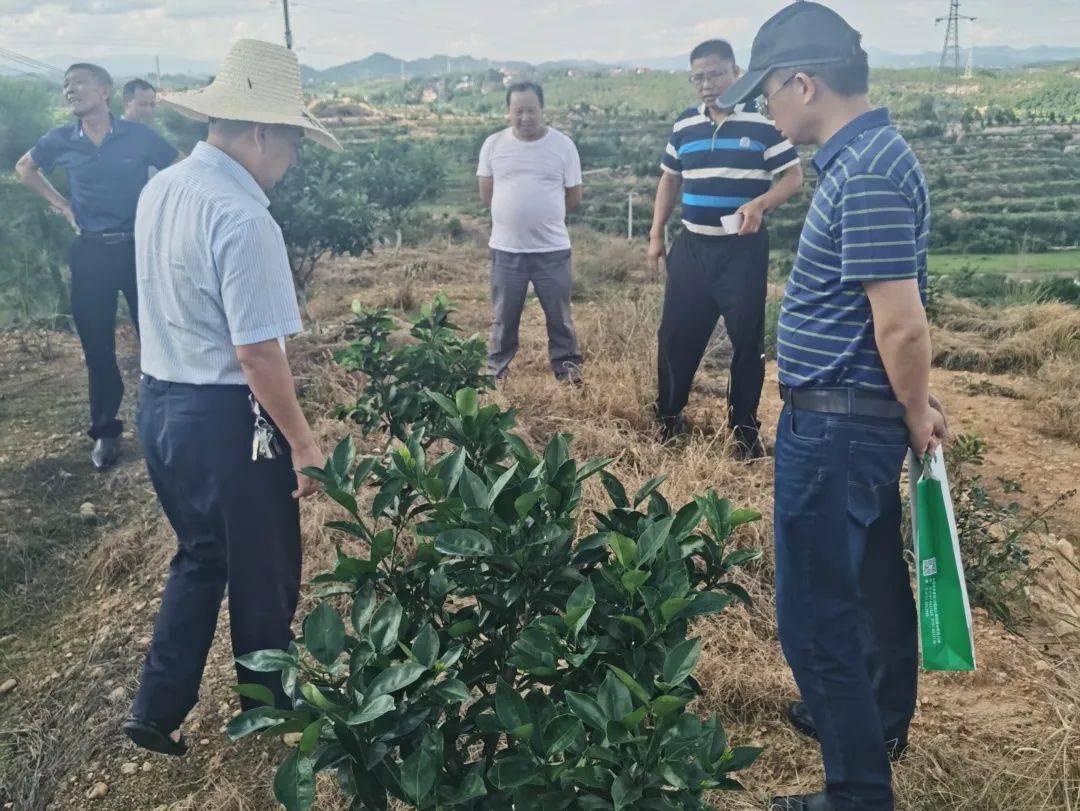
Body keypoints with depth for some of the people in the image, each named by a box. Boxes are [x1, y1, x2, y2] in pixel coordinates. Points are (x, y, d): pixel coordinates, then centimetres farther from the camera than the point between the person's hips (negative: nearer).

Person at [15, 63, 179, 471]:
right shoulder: (60, 141, 1)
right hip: (90, 253, 2)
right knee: (97, 346, 7)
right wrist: (59, 203, 9)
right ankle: (105, 430, 21)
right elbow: (25, 168, 20)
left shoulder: (138, 135, -4)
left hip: (137, 247, -2)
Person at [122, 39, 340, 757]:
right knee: (262, 571, 14)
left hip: (159, 402, 9)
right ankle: (270, 703, 35)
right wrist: (303, 442, -15)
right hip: (224, 419, -8)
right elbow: (257, 352, -24)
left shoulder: (160, 191, 4)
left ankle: (158, 711, 30)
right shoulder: (244, 220, -24)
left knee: (200, 557, 24)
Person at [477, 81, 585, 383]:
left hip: (552, 249, -1)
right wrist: (515, 214, 6)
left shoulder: (563, 145, -3)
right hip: (506, 249, 1)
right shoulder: (493, 145, 0)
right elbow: (486, 194, 7)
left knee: (559, 315, 10)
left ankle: (567, 366, 24)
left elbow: (574, 197, 4)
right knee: (504, 316, 12)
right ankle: (496, 369, 27)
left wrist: (544, 215, 9)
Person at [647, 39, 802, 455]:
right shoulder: (684, 125, 9)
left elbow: (793, 175, -5)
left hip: (743, 248, -4)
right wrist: (656, 235, 12)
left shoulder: (764, 121, -6)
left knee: (747, 339, 3)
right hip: (692, 246, 4)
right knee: (675, 334, 7)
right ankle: (669, 416, 23)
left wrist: (759, 204, -24)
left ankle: (744, 427, 17)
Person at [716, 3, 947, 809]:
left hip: (836, 425, -11)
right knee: (874, 578, 25)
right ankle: (880, 720, 46)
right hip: (864, 420, 11)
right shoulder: (868, 154, 10)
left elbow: (902, 324, -24)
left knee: (817, 612, 0)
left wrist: (917, 411, -9)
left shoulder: (866, 175, -22)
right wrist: (913, 404, 13)